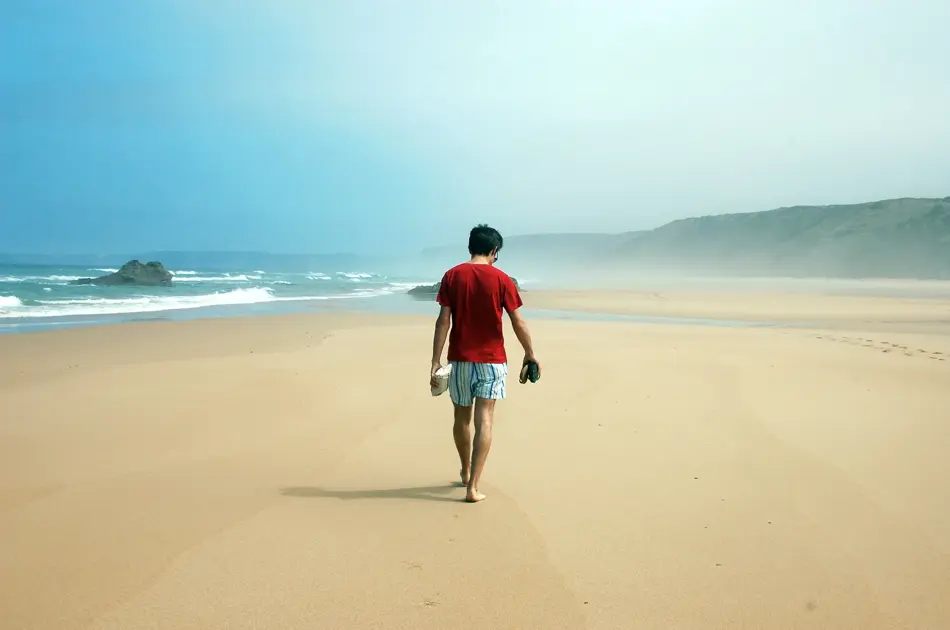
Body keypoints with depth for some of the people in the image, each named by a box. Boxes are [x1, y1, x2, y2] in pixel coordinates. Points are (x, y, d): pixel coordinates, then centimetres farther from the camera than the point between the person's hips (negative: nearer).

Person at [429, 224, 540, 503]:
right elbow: (518, 322, -5)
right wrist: (530, 354, 9)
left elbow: (443, 321, -6)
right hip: (491, 359, -2)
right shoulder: (501, 279, -5)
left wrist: (435, 361, -4)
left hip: (460, 359, 2)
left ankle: (466, 472, 37)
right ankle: (473, 487, -7)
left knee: (462, 418, 18)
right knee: (484, 421, -2)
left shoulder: (452, 276, -1)